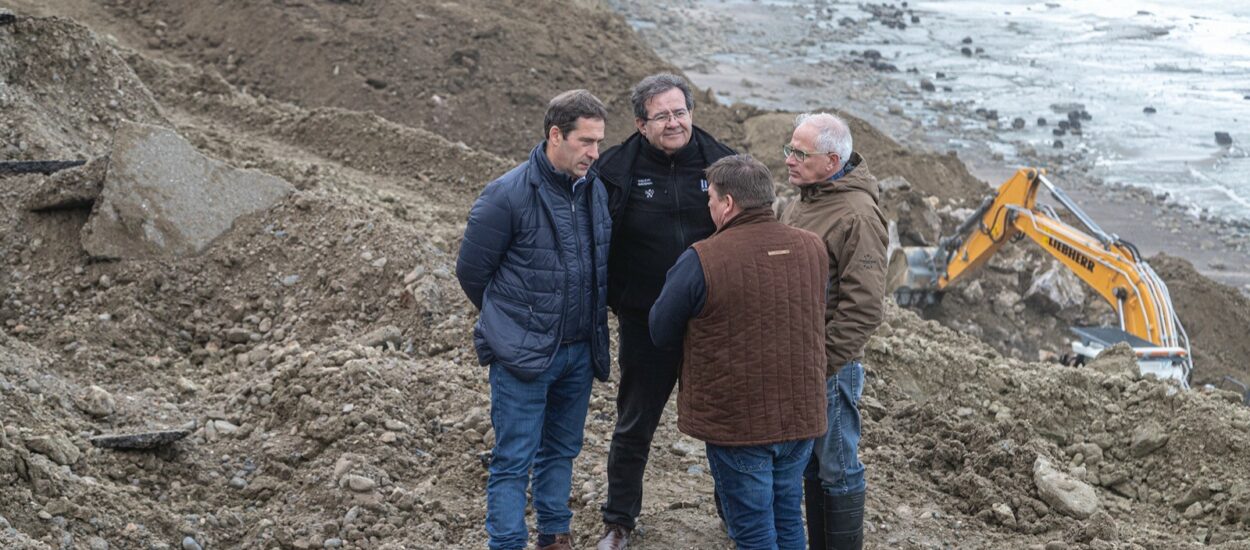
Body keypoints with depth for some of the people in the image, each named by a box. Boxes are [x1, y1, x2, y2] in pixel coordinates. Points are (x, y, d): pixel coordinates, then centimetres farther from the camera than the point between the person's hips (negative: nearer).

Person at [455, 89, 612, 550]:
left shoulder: (595, 192, 3)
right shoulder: (507, 195, -15)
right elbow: (471, 270, -5)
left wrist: (591, 327, 14)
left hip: (579, 352, 6)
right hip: (523, 356, -6)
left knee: (562, 450, 18)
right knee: (514, 461, 0)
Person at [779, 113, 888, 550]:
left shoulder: (857, 215, -19)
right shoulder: (803, 201, 9)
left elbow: (864, 307, -23)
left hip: (830, 367, -9)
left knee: (836, 470, 4)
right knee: (809, 464, 19)